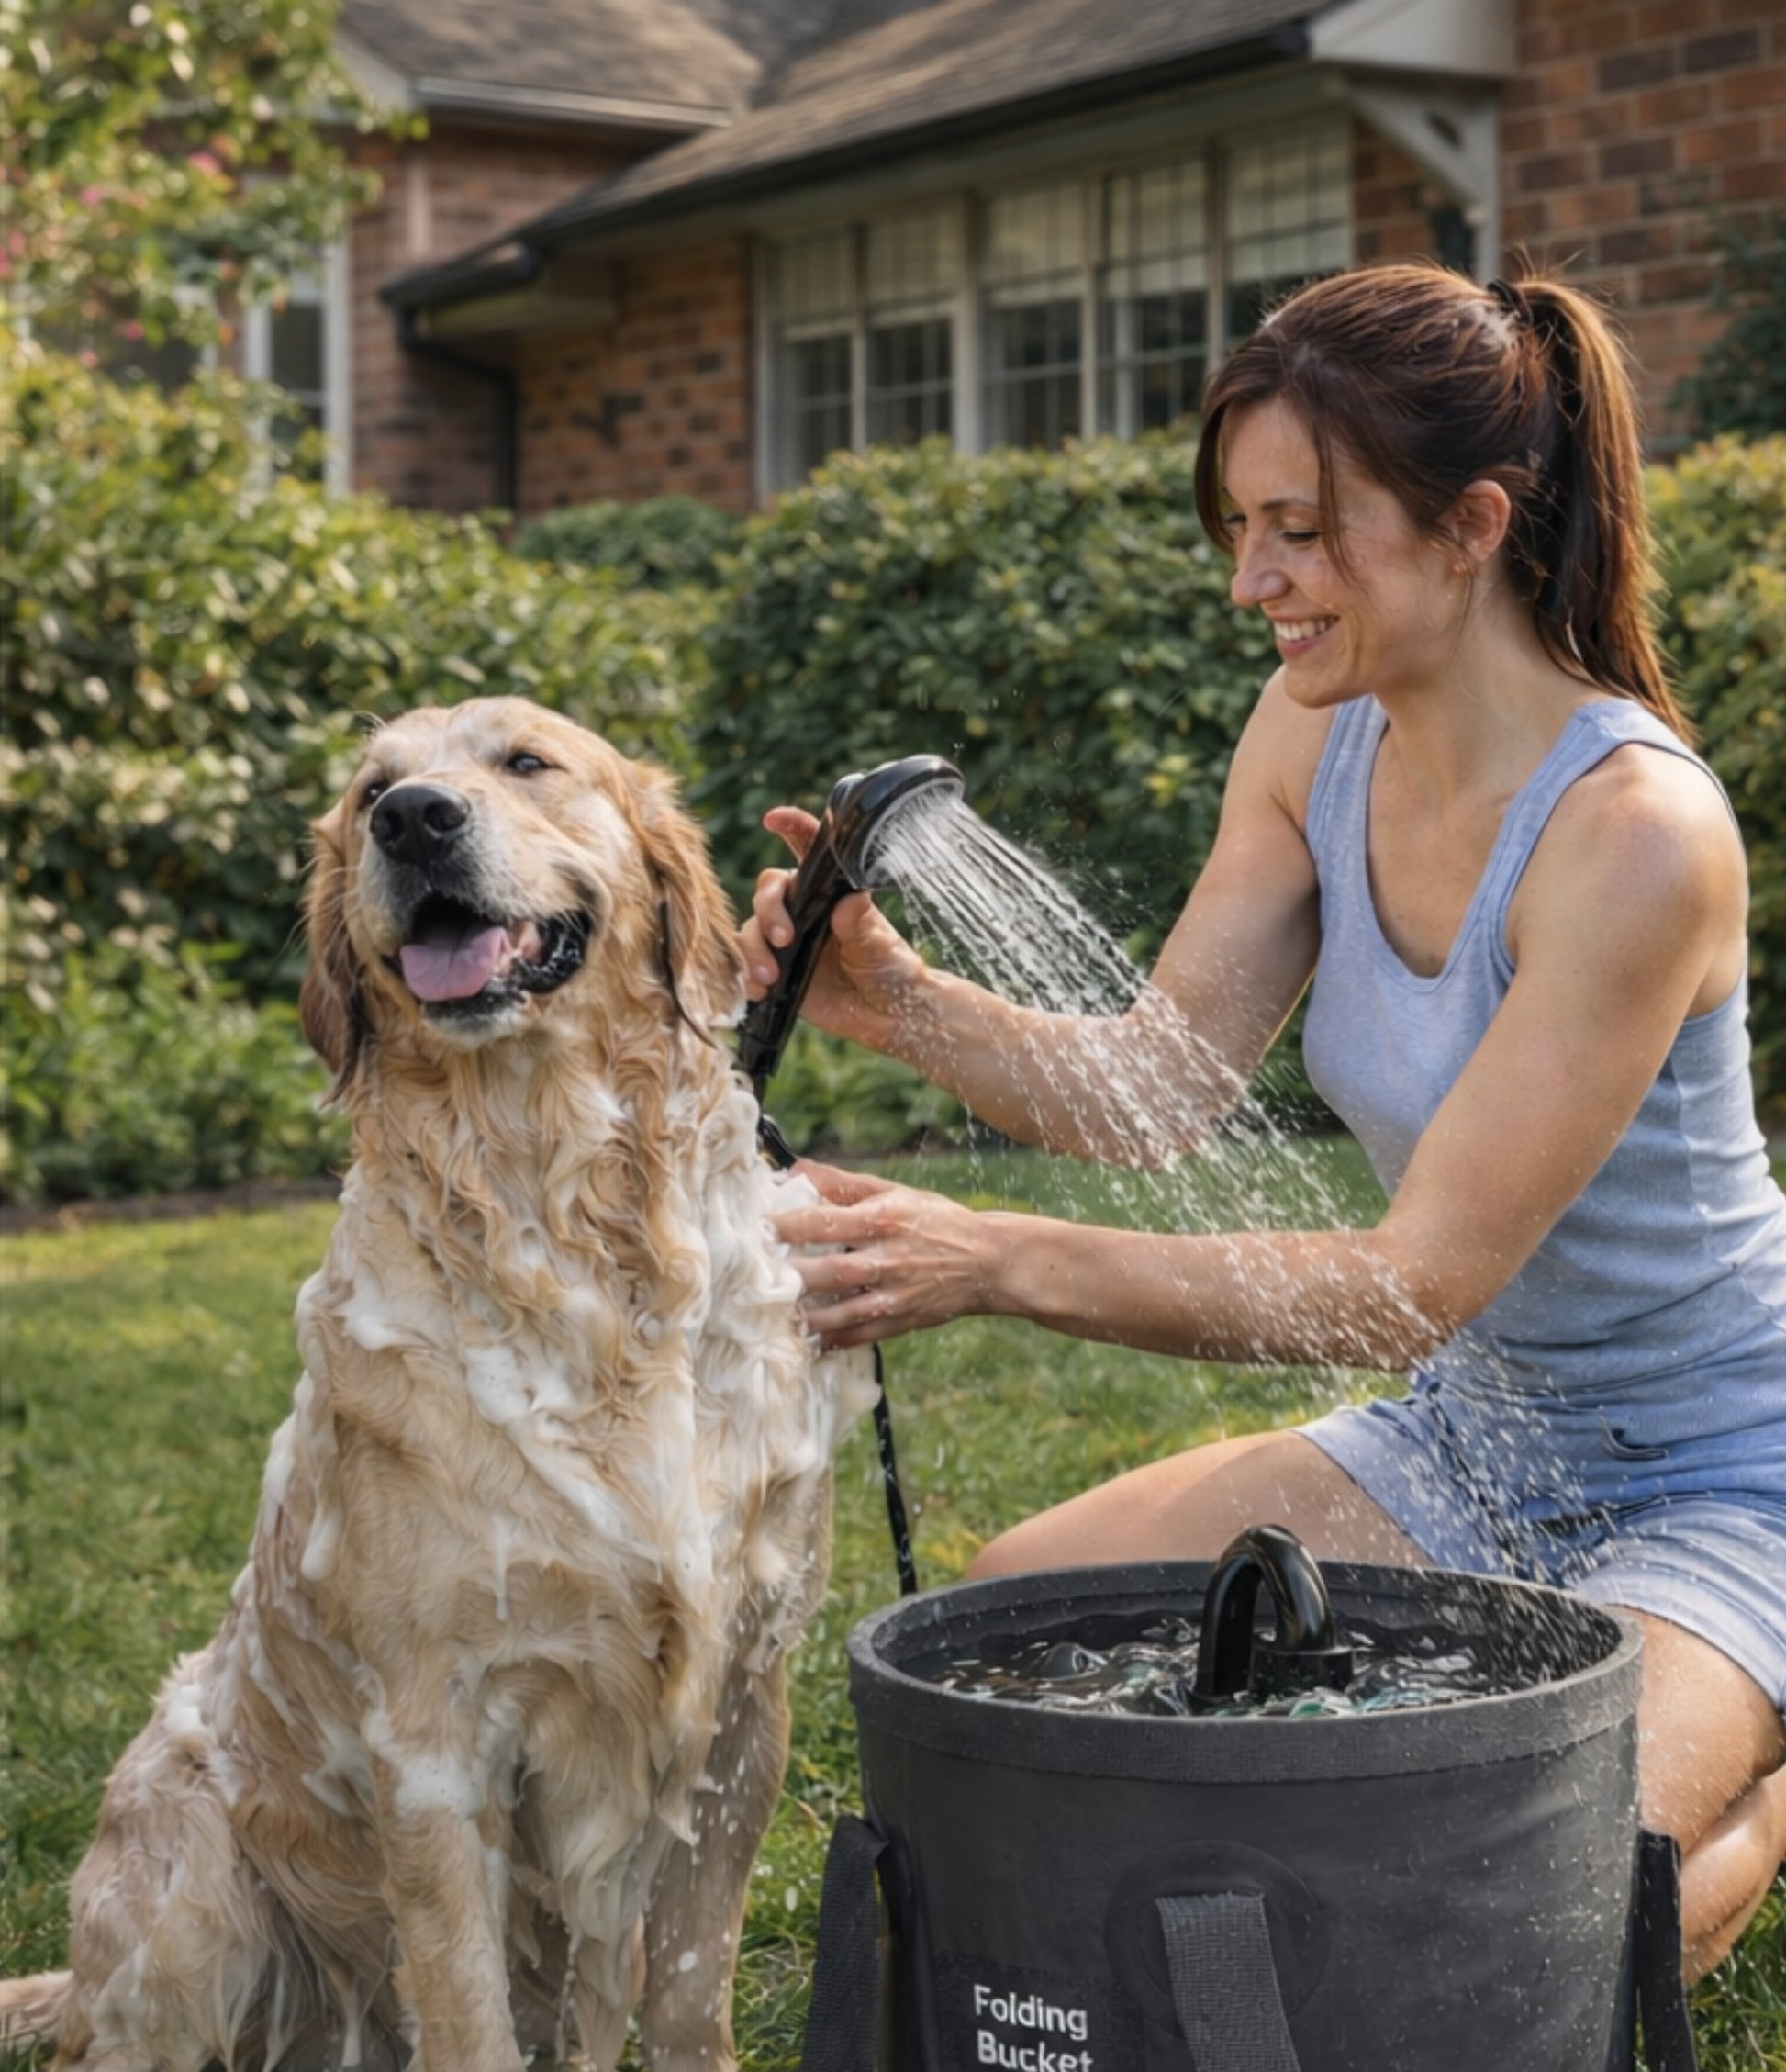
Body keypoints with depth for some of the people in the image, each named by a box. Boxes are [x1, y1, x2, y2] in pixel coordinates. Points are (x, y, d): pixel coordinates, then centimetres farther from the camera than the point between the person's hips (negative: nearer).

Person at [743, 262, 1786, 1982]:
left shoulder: (1638, 834, -29)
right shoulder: (1318, 737, -5)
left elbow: (1418, 1284, -31)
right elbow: (1155, 1083, -7)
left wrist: (1007, 1264, -39)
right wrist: (895, 998, -25)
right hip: (1464, 1437, 7)